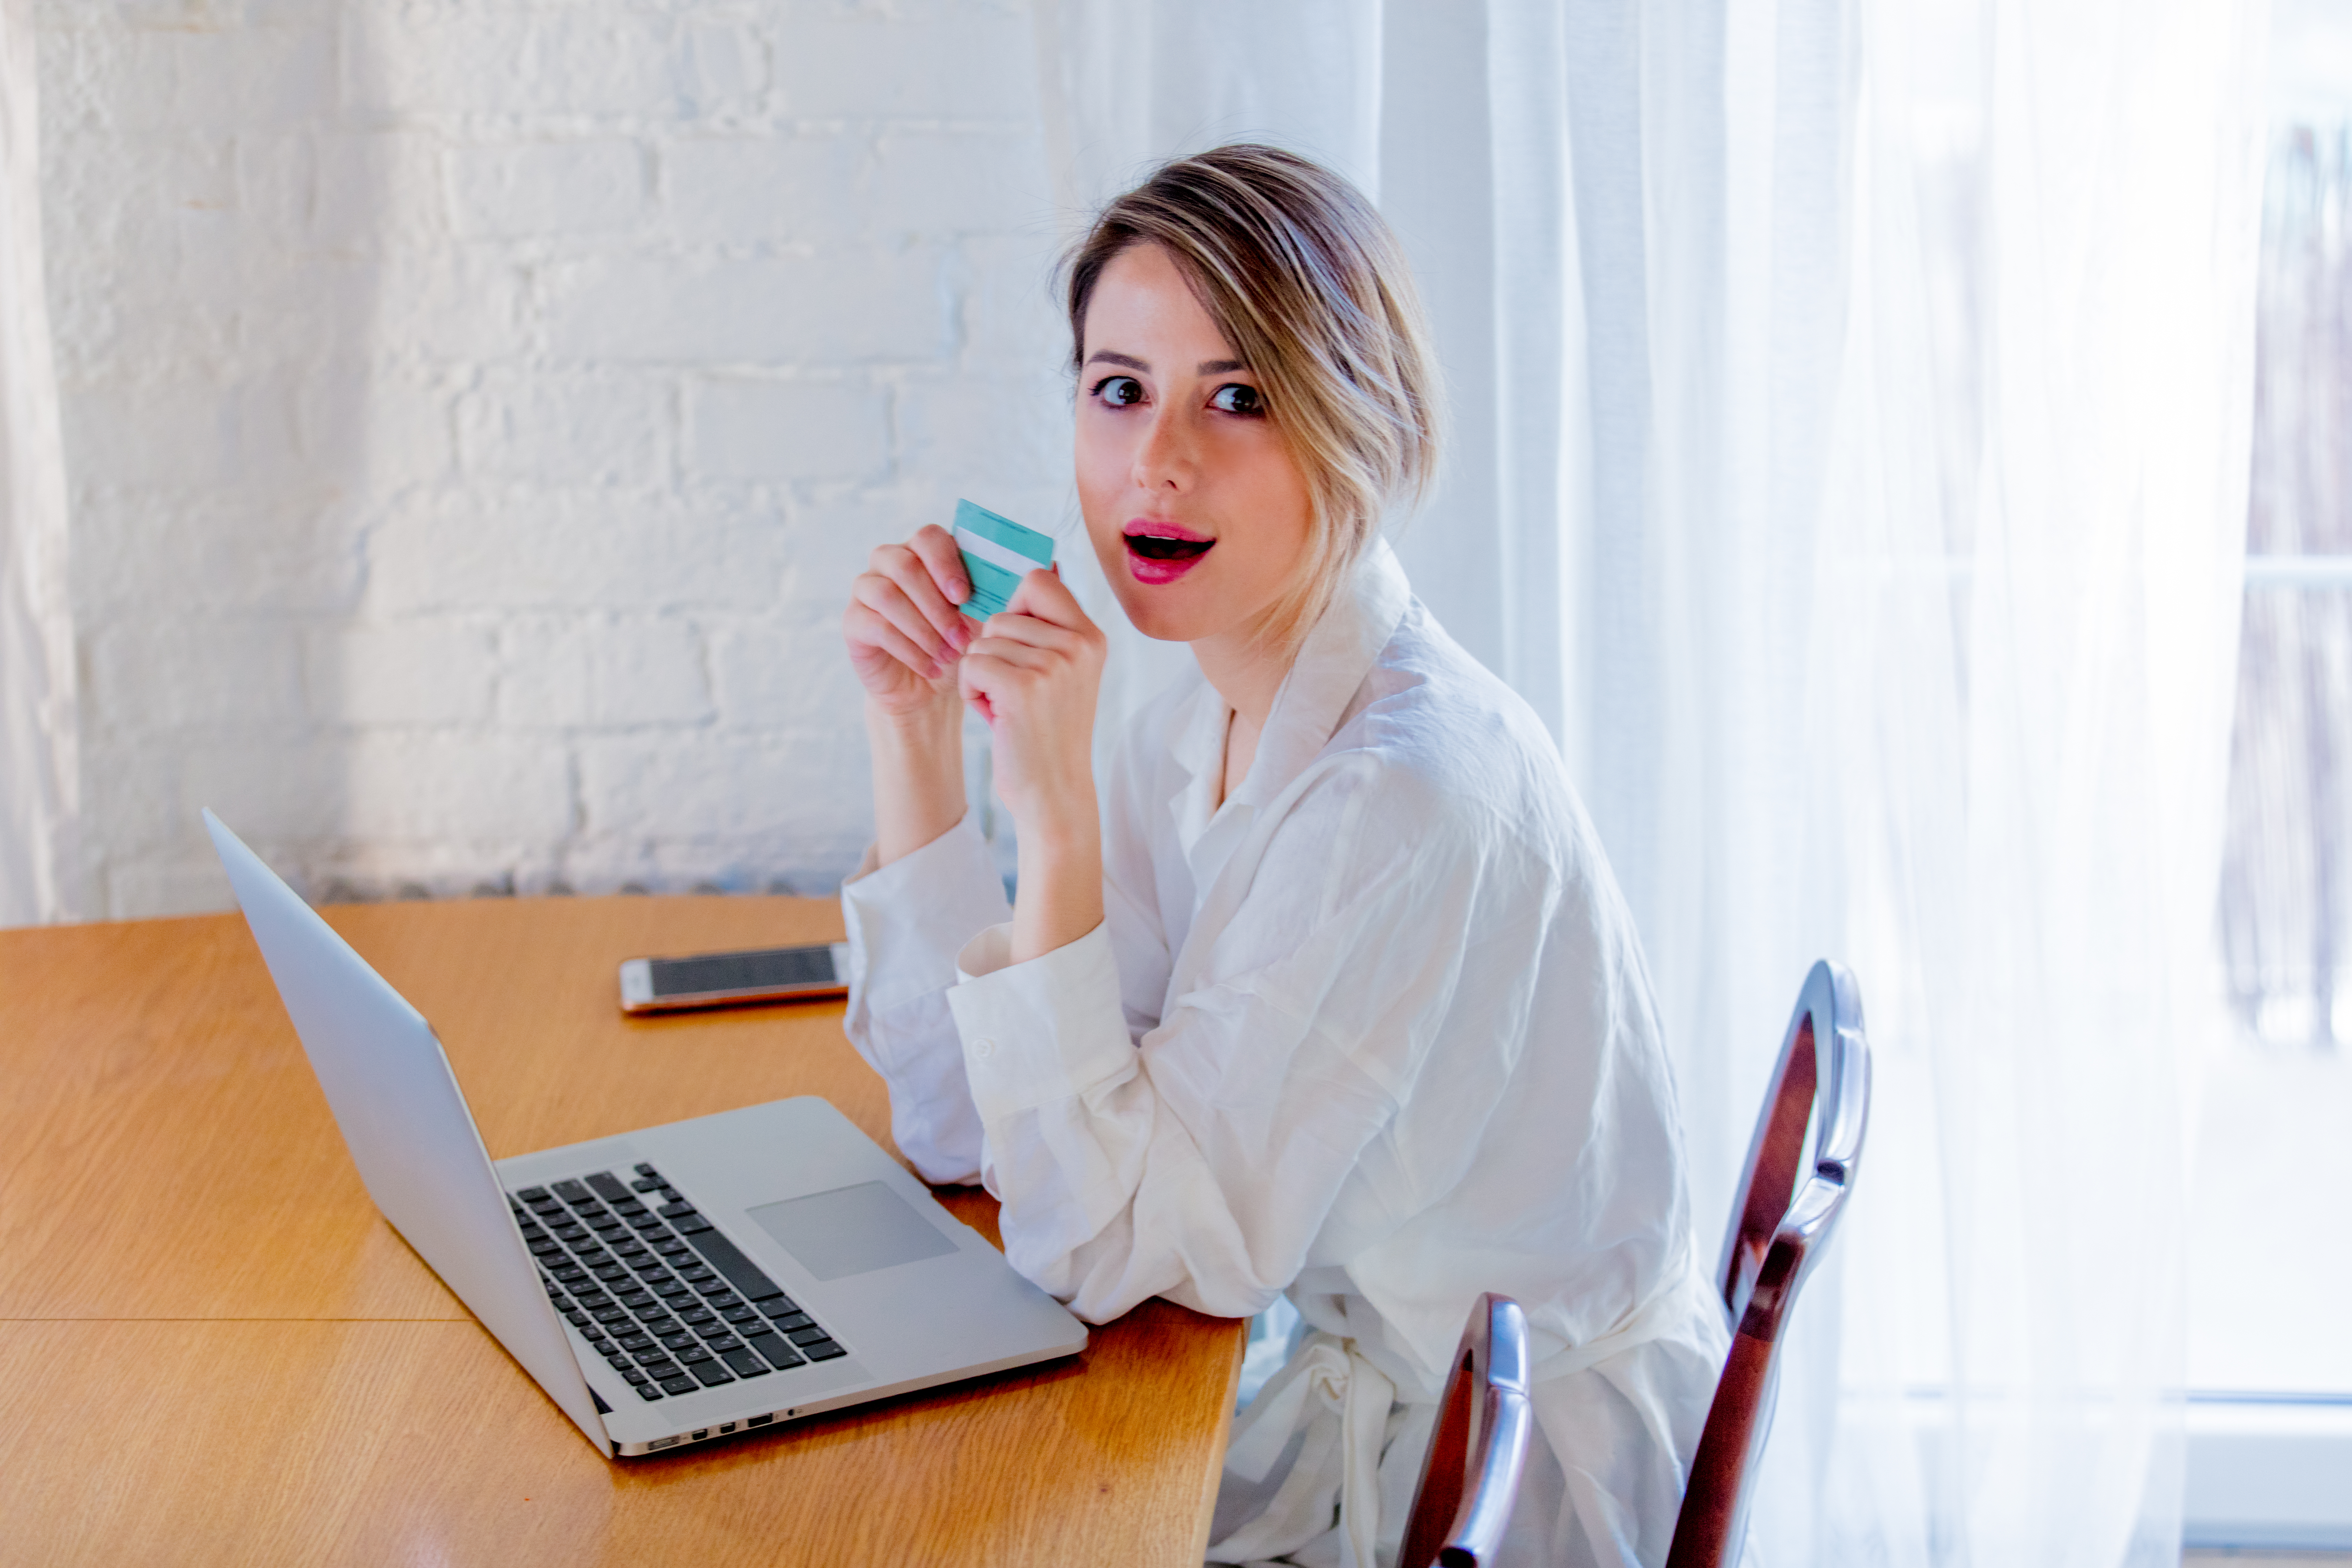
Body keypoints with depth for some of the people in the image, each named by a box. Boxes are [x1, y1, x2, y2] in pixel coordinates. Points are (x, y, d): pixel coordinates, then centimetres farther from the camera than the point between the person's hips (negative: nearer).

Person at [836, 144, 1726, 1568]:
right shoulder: (1206, 724, 0)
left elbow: (1107, 1250, -22)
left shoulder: (1417, 794, -26)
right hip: (1359, 1406, 7)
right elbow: (962, 1130, 1)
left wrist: (1057, 811, -29)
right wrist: (914, 730, -5)